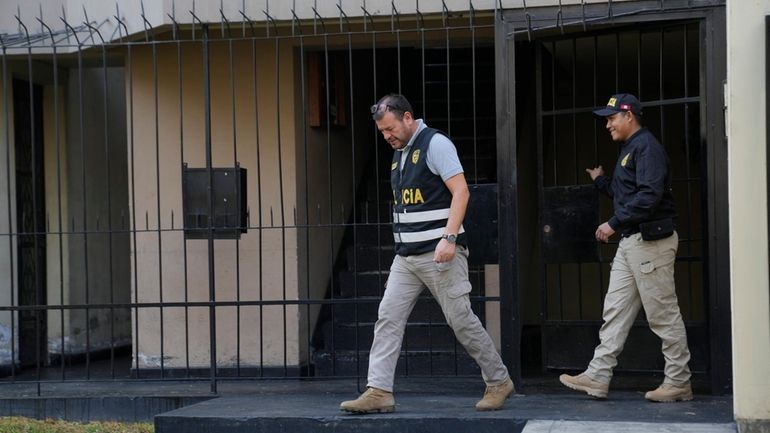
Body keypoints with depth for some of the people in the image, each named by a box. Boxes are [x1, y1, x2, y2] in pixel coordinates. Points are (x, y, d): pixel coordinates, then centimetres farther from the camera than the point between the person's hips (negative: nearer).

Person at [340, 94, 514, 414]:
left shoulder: (435, 144, -9)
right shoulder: (399, 153, 16)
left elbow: (460, 191, -16)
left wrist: (449, 237, -25)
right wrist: (404, 246, 18)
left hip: (439, 253, -8)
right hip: (406, 256, 8)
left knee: (461, 320, -2)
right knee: (388, 318, -2)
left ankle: (499, 382, 13)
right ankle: (379, 392, -5)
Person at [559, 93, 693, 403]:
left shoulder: (646, 147, -12)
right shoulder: (628, 150, 20)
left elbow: (649, 196, -23)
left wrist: (614, 224, -20)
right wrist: (600, 180, 20)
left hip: (650, 241, -10)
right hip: (630, 243, 10)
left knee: (663, 314, -4)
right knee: (615, 310, 7)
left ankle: (678, 383, 3)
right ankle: (598, 377, 7)